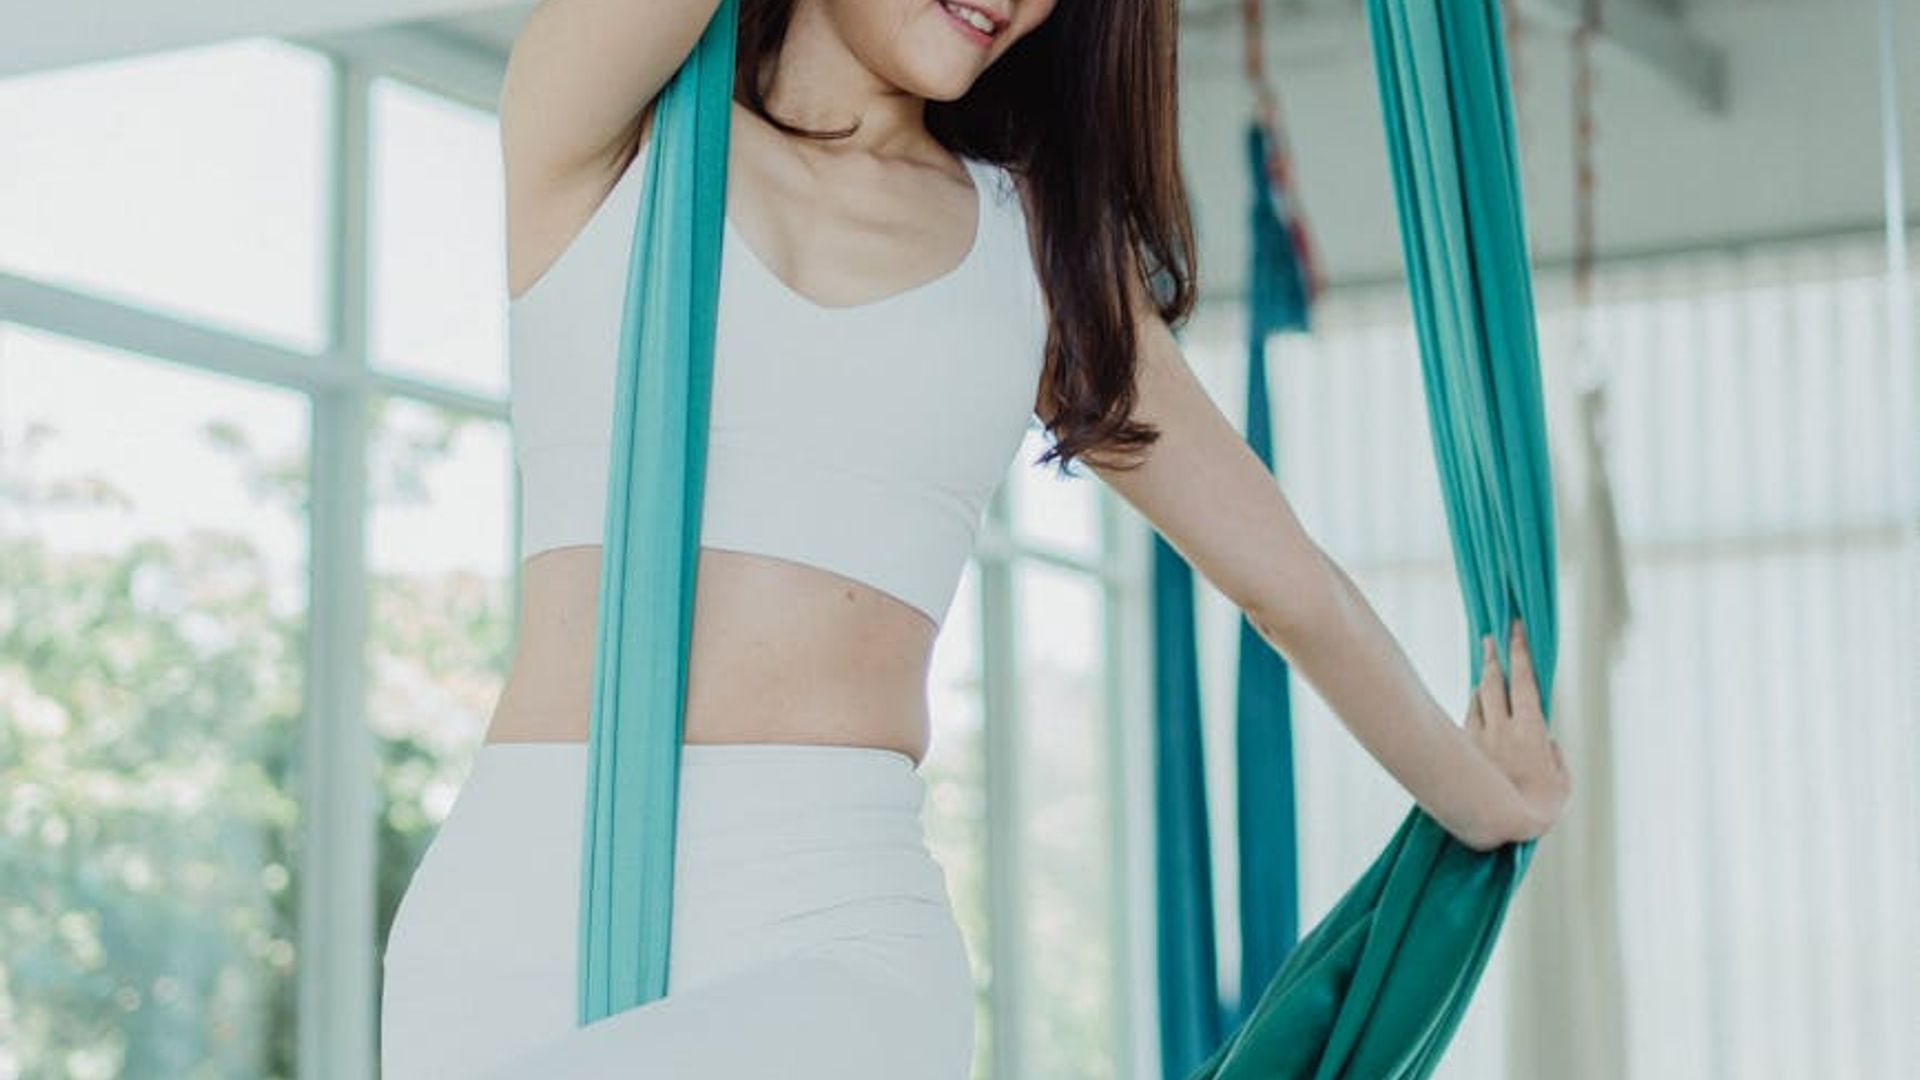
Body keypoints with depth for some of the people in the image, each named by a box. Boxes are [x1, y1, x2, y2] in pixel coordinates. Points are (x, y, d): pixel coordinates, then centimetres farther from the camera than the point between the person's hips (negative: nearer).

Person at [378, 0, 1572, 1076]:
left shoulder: (1039, 241, 15)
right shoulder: (592, 130, 8)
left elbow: (1290, 578, 26)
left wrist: (1485, 801, 37)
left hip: (834, 930, 0)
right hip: (513, 911, 0)